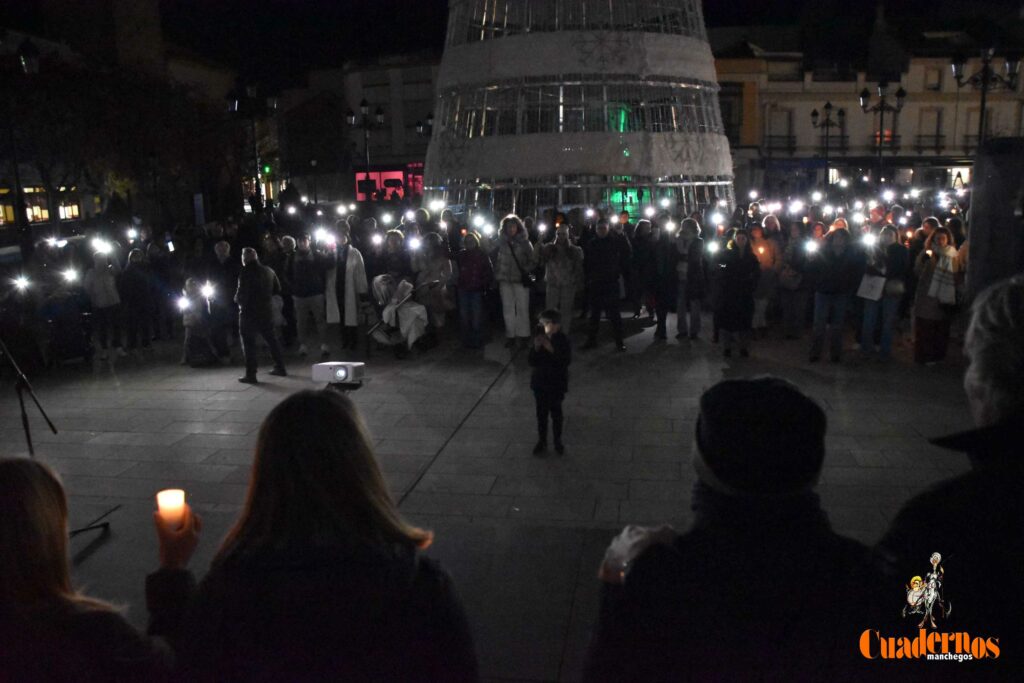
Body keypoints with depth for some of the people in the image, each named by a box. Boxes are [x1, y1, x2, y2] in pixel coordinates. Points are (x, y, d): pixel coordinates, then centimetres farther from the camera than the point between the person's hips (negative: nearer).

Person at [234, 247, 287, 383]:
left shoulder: (245, 272, -14)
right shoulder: (268, 271, 5)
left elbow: (242, 294, -18)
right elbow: (277, 288, 13)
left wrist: (237, 298, 3)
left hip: (249, 312, -6)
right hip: (267, 311, 6)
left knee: (248, 343, 1)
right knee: (271, 339, 17)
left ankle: (250, 374, 0)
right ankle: (280, 368, 22)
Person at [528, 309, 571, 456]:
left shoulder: (563, 340, -12)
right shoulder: (538, 338, -5)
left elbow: (566, 361, -19)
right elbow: (532, 362, -6)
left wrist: (551, 350, -28)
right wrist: (536, 348, -23)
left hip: (556, 383, -2)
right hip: (540, 382, 2)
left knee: (556, 413, 9)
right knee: (541, 413, 11)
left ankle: (558, 441, 24)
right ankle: (542, 441, 24)